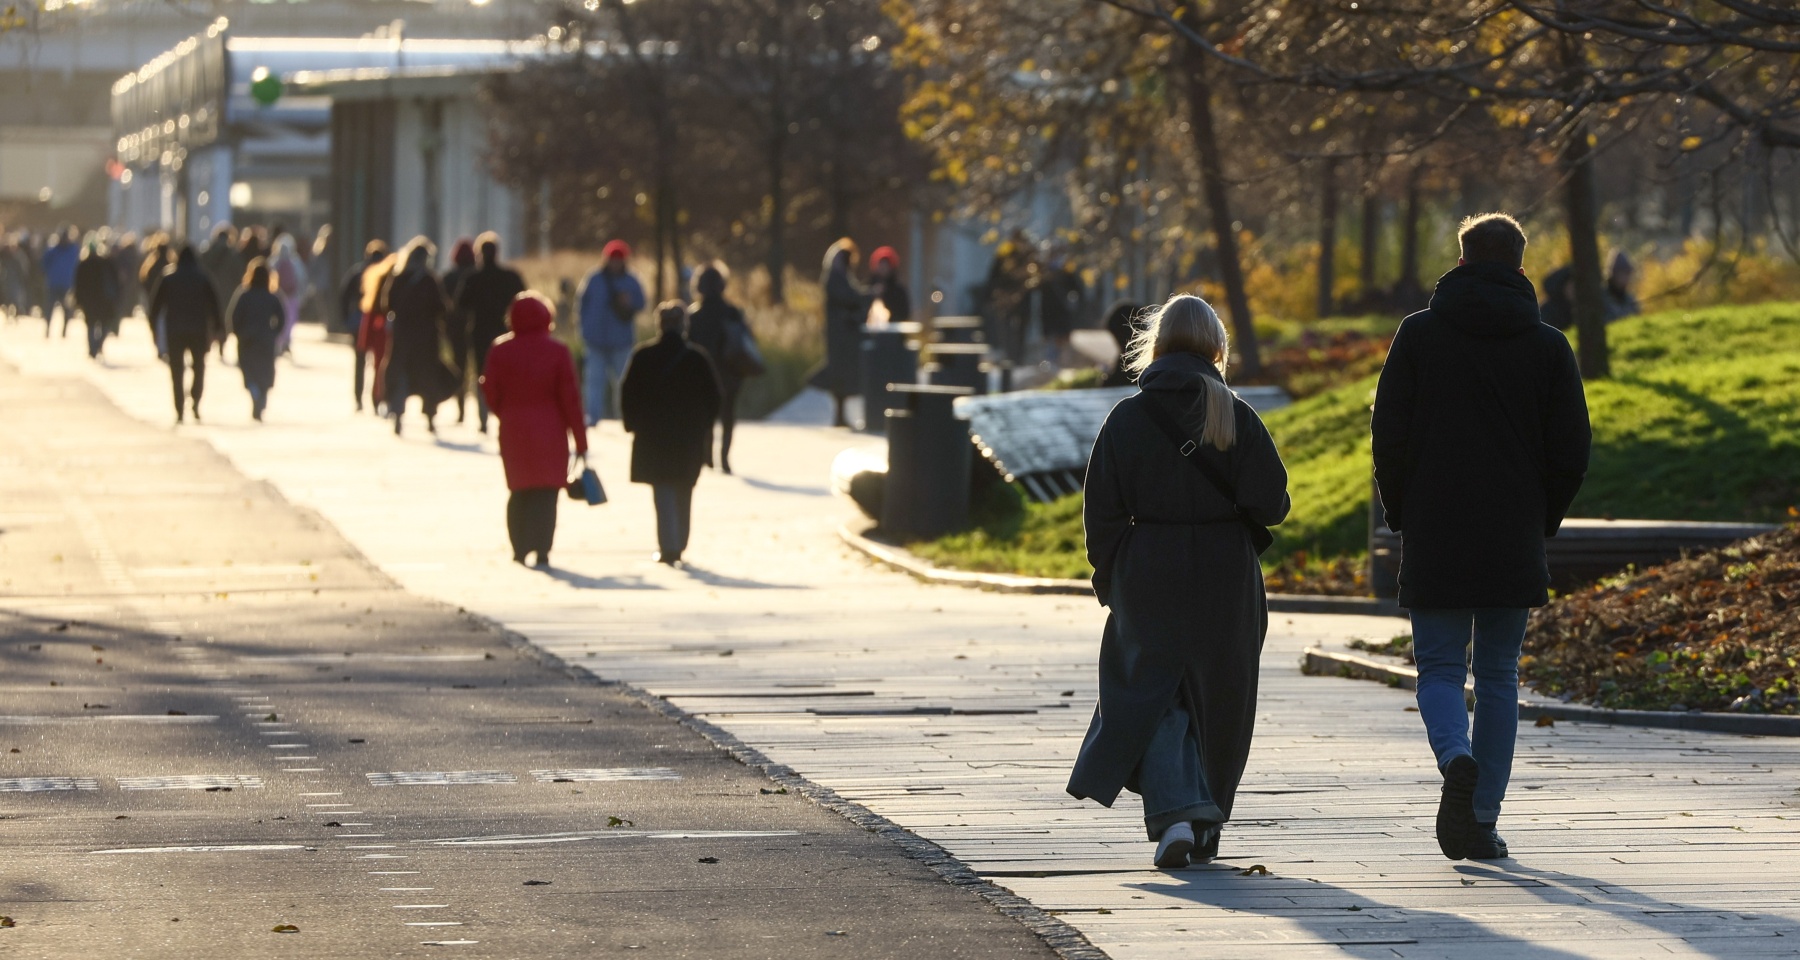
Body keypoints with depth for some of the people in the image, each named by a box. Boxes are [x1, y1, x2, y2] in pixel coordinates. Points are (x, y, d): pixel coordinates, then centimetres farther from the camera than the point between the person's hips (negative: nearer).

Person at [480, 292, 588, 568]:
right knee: (546, 492, 0)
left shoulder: (500, 351, -3)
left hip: (513, 431, 2)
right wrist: (580, 440, -1)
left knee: (520, 491, 17)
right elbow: (570, 398, -7)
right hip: (549, 431, -2)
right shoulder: (557, 352, -7)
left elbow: (490, 392, 0)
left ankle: (520, 549, 21)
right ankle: (542, 551, -10)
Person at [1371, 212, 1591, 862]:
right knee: (1498, 676, 10)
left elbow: (1388, 435, -3)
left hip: (1434, 539, -1)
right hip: (1514, 542, 1)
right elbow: (1570, 450, 0)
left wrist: (1401, 514, 10)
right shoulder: (1548, 347, 2)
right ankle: (1484, 818, 7)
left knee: (1440, 670, 5)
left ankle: (1457, 759, -26)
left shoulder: (1419, 334, 0)